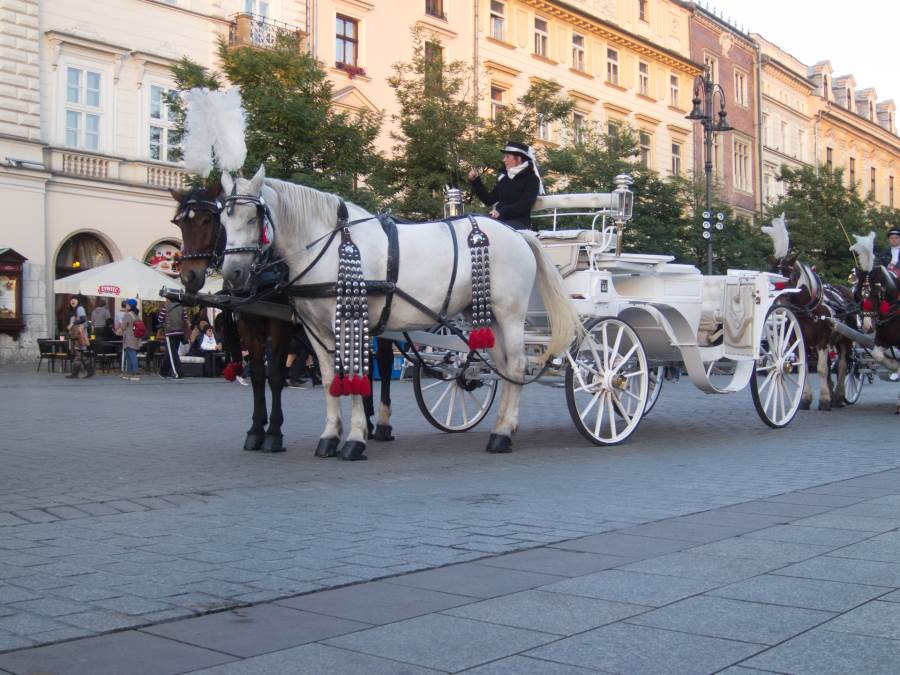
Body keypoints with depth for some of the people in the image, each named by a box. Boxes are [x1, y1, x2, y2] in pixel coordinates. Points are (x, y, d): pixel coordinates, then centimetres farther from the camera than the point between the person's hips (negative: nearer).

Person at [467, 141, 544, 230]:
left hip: (519, 222, -6)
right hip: (500, 219, 6)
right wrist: (475, 181, 11)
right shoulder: (504, 177, 20)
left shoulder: (531, 179, 0)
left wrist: (501, 212, -26)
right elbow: (489, 200, 20)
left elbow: (526, 204, -15)